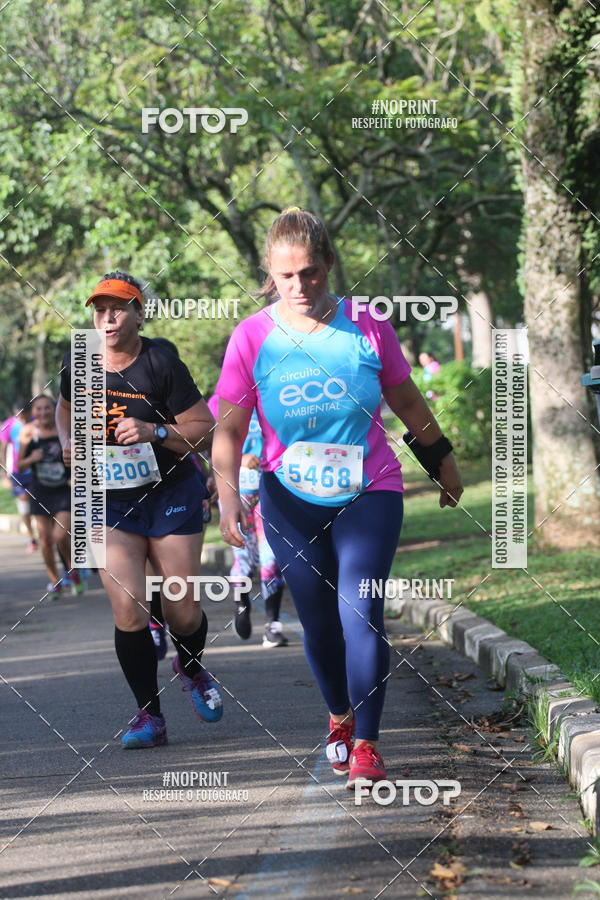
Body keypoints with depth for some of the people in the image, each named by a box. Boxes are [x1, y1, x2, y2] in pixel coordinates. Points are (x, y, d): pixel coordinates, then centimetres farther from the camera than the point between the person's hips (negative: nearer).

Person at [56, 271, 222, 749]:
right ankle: (150, 716, 3)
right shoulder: (79, 361, -1)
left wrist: (154, 432, -25)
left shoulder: (162, 364, -14)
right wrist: (69, 443, 1)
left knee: (183, 615, 3)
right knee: (128, 612, -10)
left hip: (171, 495, -2)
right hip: (109, 501, 2)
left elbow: (205, 430, -10)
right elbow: (67, 408, 21)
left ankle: (191, 666, 39)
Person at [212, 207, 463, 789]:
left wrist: (443, 462, 20)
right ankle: (339, 718, 34)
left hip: (368, 493, -1)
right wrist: (227, 495, -17)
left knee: (360, 613, -15)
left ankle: (366, 747, -11)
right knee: (318, 623, 8)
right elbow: (229, 426, -4)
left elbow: (407, 401, 9)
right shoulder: (252, 337, -5)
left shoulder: (367, 326, -5)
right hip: (292, 501, 1)